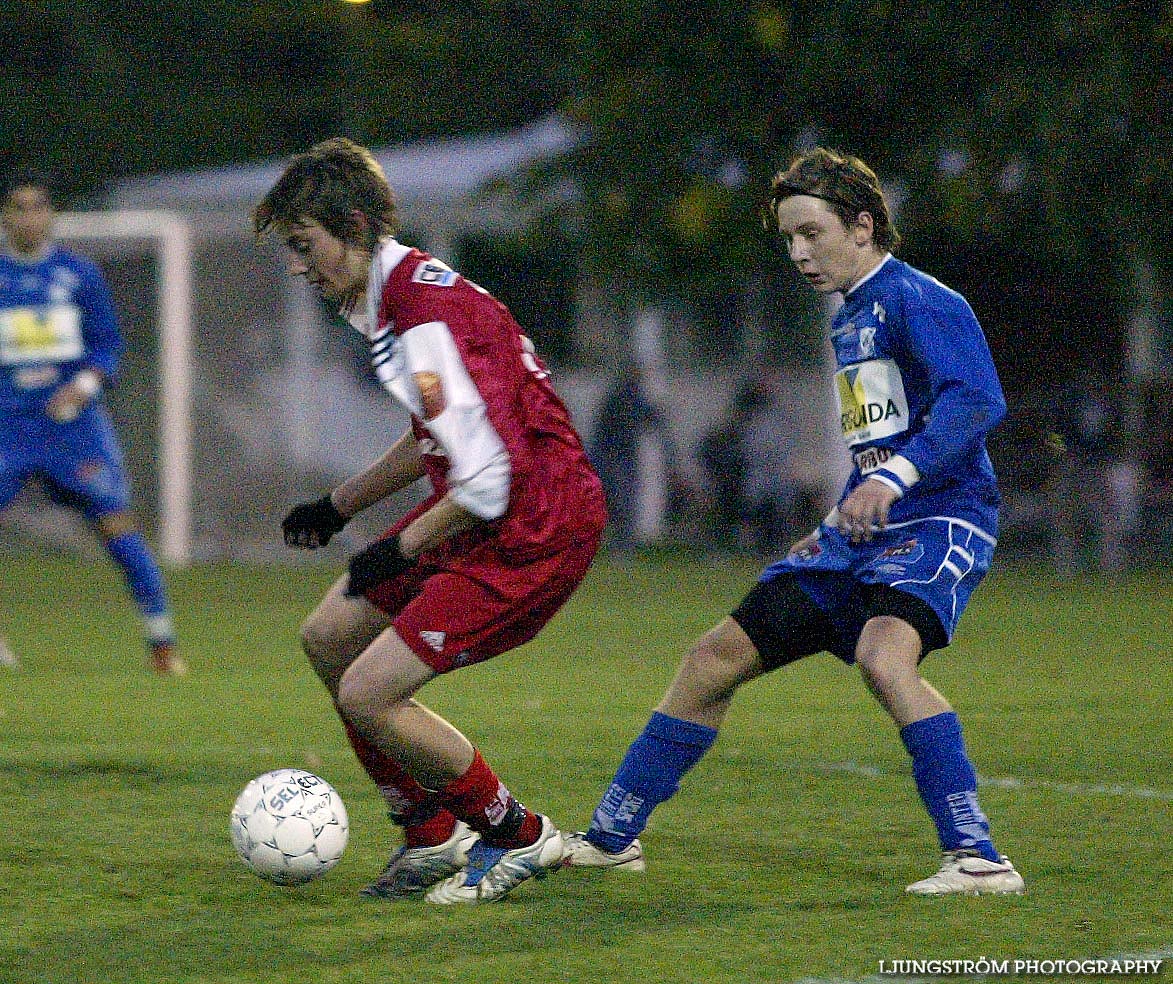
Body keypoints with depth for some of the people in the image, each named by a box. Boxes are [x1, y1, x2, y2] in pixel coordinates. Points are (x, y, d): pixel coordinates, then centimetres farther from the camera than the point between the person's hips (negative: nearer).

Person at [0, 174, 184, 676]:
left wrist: (85, 384, -10)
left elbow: (108, 343, 7)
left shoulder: (80, 272, 4)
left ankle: (161, 641, 2)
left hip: (74, 419, -1)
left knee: (118, 526, -8)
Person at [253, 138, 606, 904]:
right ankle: (432, 838, 25)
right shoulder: (396, 295, 9)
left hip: (535, 534, -11)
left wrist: (400, 551, -13)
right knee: (329, 639, 16)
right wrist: (340, 506, 24)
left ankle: (518, 838, 7)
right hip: (482, 517, 11)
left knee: (365, 696, -12)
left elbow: (486, 482, -27)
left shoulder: (426, 318, -24)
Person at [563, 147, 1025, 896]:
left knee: (884, 654, -36)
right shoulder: (851, 319, 18)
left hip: (939, 524, -9)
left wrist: (895, 477, -37)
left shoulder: (919, 303, -11)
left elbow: (977, 400, -26)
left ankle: (978, 858, -33)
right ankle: (611, 837, 21)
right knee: (720, 656, 8)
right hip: (868, 532, 9)